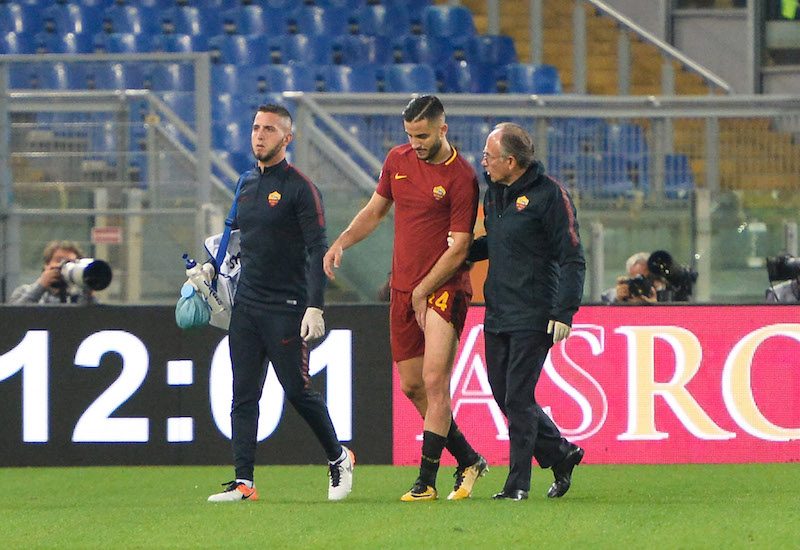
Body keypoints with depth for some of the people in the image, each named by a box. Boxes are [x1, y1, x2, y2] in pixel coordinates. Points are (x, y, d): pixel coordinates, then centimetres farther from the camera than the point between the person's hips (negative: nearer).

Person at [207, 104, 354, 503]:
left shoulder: (300, 188, -9)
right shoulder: (247, 183, 13)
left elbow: (318, 250, -13)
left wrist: (315, 307, -20)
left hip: (286, 307, -7)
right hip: (246, 304, 7)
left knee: (298, 391, -2)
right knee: (243, 395, 0)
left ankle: (338, 458, 20)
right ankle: (243, 482, -3)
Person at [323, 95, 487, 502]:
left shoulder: (461, 177, -11)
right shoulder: (397, 160, 8)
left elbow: (459, 247, -11)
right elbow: (376, 209, 23)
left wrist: (422, 291, -11)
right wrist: (341, 243, 8)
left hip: (444, 289, -7)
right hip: (403, 288, 7)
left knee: (434, 380, -14)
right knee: (412, 385, 8)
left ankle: (426, 482, -12)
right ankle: (468, 461, 22)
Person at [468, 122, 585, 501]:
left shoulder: (549, 195, -13)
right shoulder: (494, 192, 11)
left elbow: (572, 258, -13)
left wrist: (564, 312, -19)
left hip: (533, 317, -8)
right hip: (497, 314, 8)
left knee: (518, 398, -7)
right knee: (504, 395, 11)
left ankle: (518, 483, 0)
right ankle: (561, 455, 27)